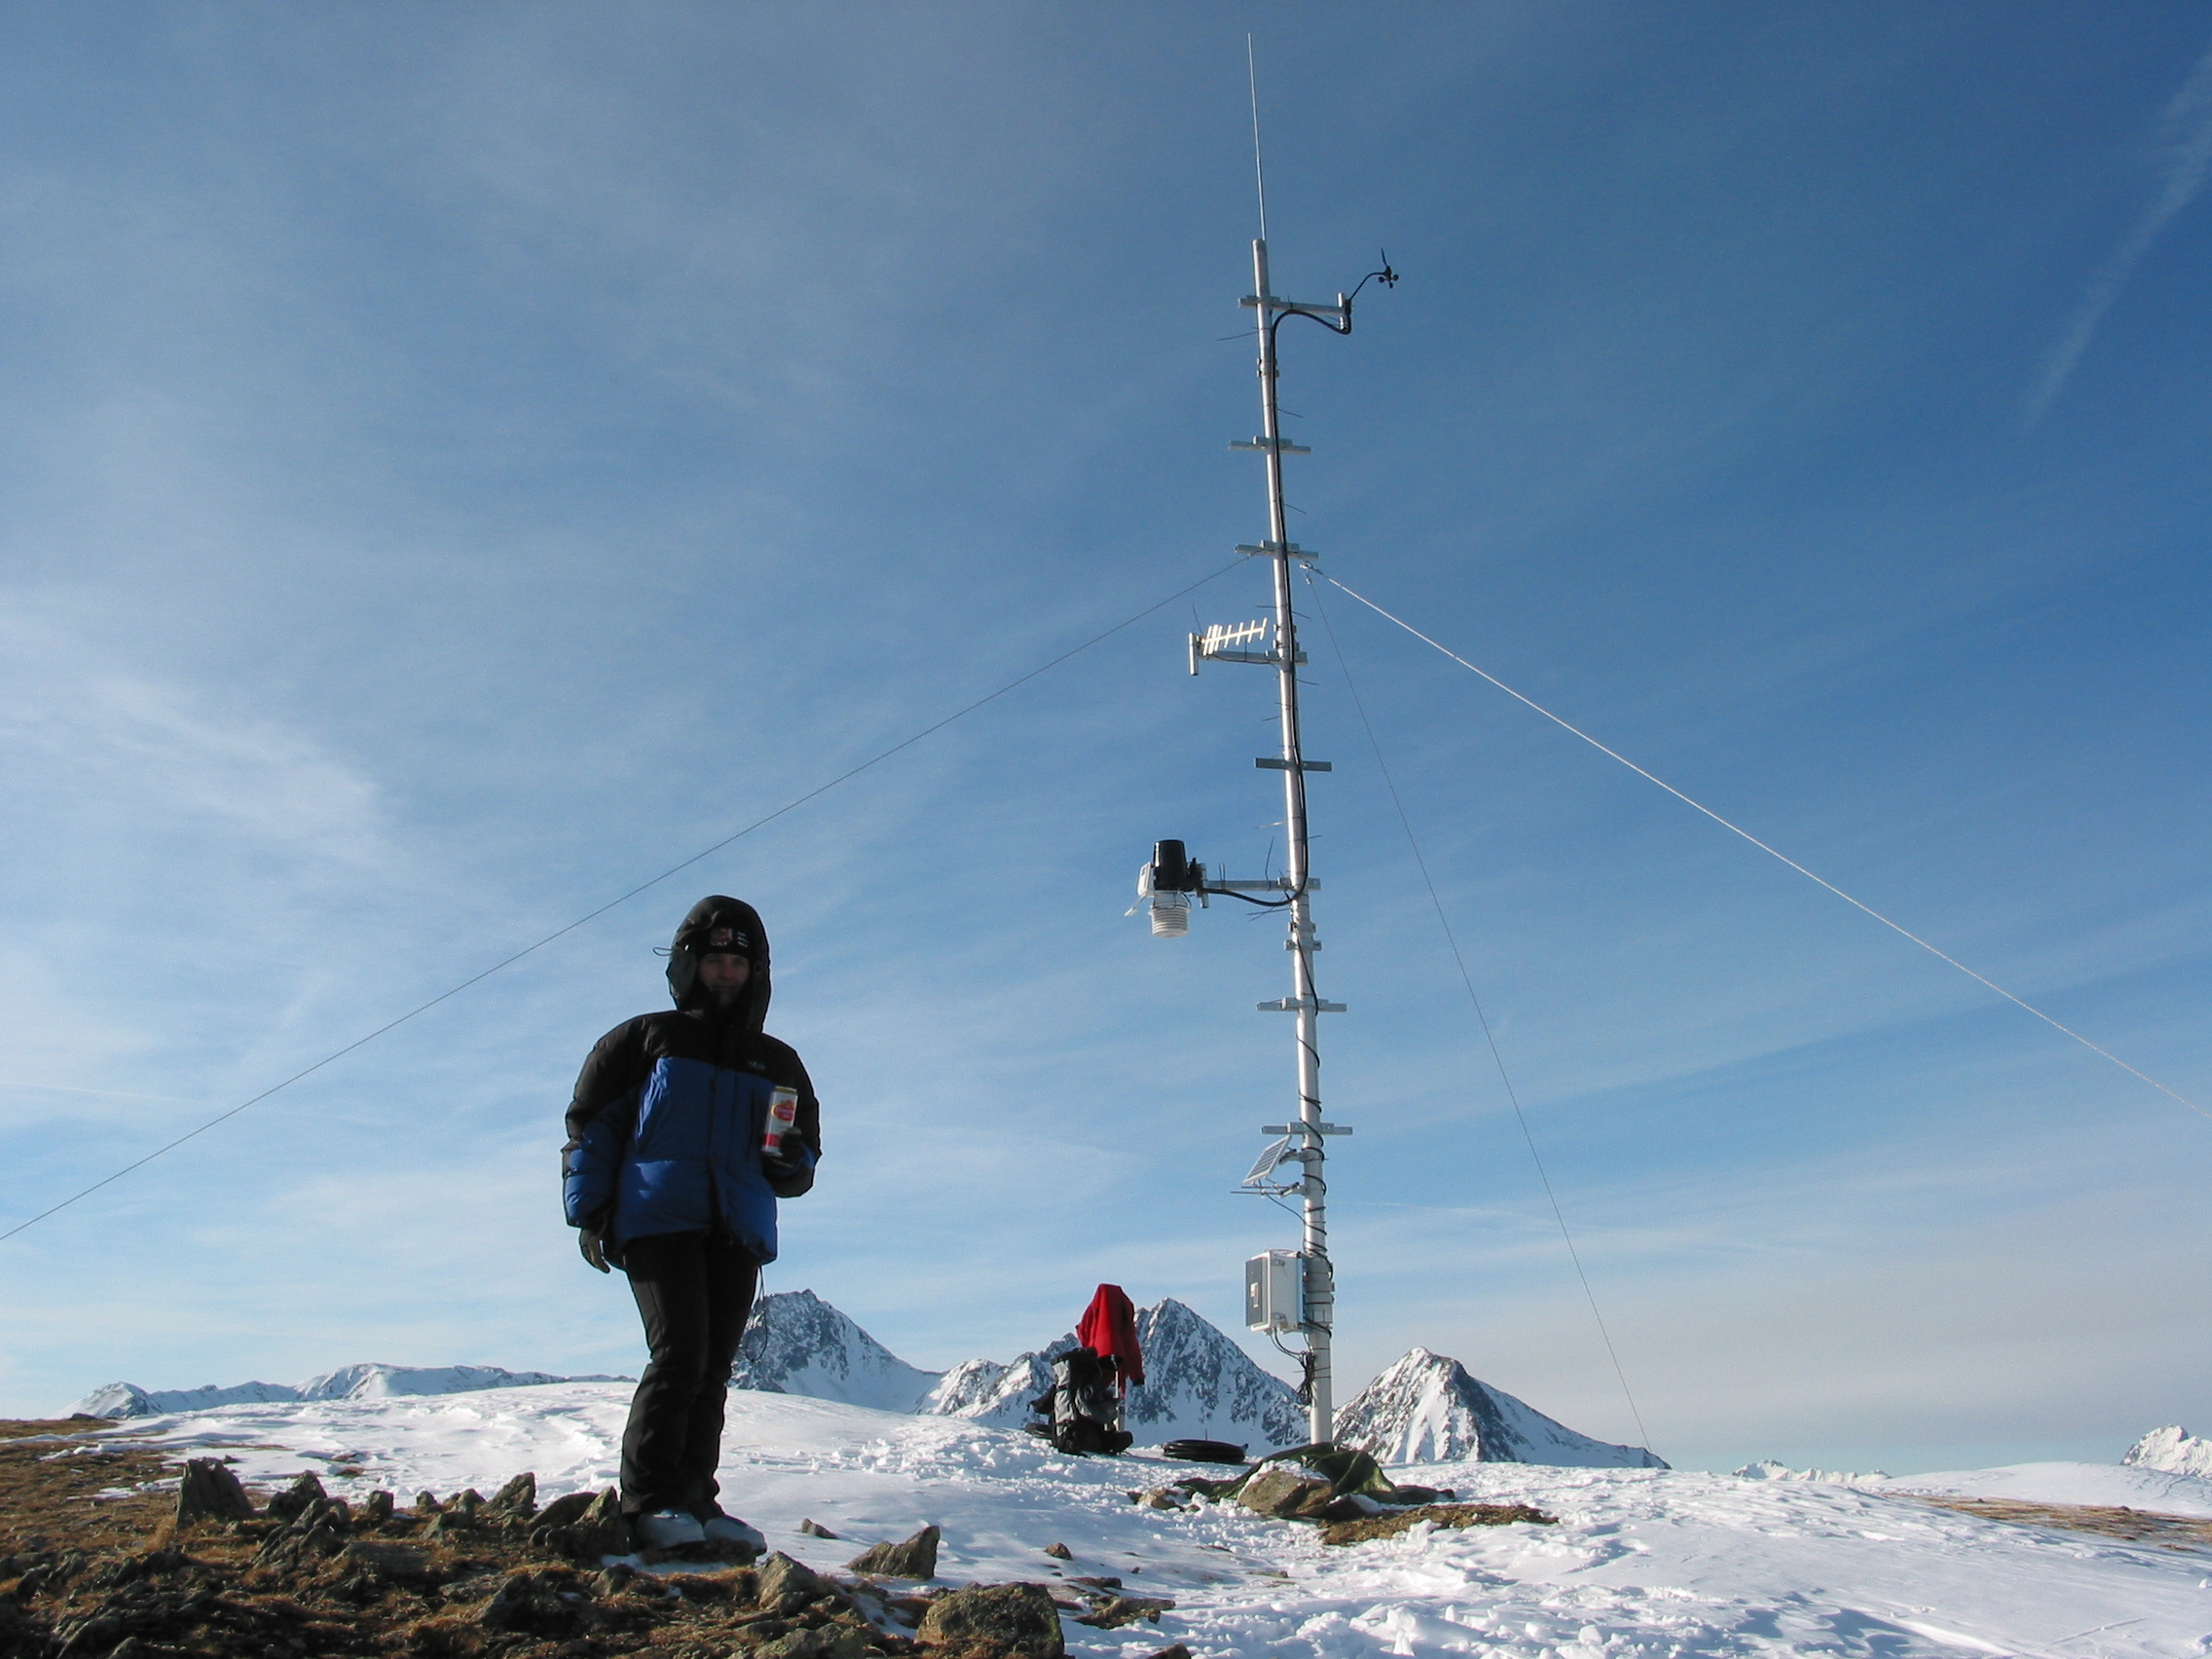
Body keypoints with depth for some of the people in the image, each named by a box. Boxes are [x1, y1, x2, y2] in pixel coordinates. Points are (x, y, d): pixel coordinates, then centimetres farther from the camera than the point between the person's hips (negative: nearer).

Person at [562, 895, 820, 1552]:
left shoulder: (777, 1064, 20)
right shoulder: (645, 1040, 12)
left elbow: (804, 1152, 21)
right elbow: (589, 1126, 9)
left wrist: (788, 1163, -3)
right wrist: (588, 1211, -1)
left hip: (739, 1234, 3)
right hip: (658, 1221, -3)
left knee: (712, 1372, 3)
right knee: (679, 1354, -16)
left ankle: (694, 1504, 9)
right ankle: (649, 1503, -10)